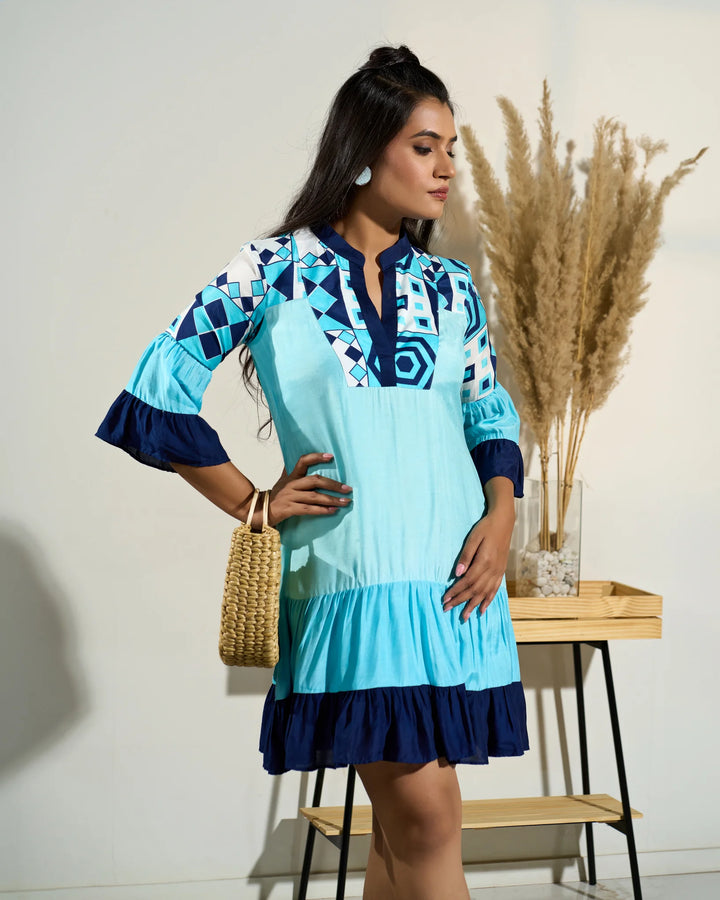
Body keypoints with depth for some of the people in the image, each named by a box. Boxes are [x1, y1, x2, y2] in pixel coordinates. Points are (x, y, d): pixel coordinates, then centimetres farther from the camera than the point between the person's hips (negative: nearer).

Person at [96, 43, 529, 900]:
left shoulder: (450, 288, 12)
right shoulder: (273, 271, 0)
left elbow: (492, 417, 19)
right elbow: (160, 389, 2)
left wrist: (501, 513, 0)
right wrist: (253, 505, 1)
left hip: (450, 576, 5)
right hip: (348, 571, -4)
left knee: (403, 817, 8)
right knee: (424, 816, -9)